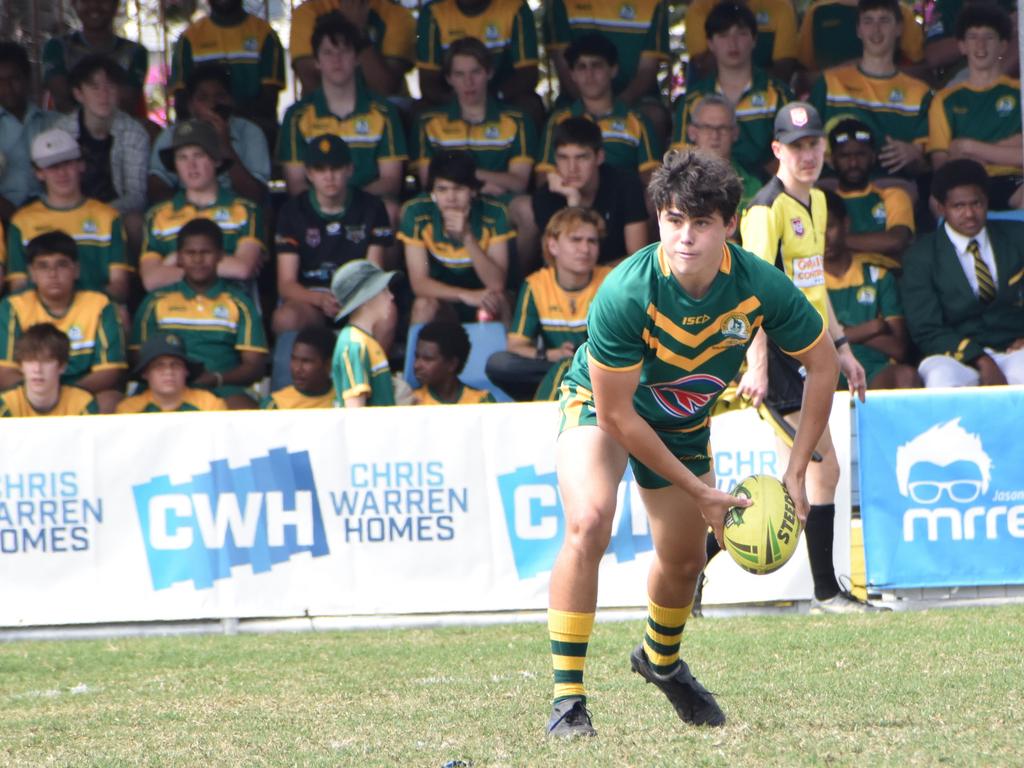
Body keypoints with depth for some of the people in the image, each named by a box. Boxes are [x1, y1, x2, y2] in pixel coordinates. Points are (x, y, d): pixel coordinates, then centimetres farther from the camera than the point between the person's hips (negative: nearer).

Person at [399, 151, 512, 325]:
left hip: (483, 303, 0)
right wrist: (465, 295, -35)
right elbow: (419, 283, -19)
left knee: (499, 302, -31)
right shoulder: (416, 212, -16)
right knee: (425, 304, -31)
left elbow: (497, 284, -23)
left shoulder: (493, 214, -16)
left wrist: (467, 238, -36)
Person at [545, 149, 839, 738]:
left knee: (685, 560, 15)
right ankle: (568, 699, -23)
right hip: (599, 404, -4)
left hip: (686, 422, 4)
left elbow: (823, 363, -9)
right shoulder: (625, 295, -37)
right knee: (589, 523, -29)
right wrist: (698, 491, -24)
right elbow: (615, 413, -28)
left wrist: (797, 472, -12)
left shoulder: (760, 286, -27)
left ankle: (661, 660, 50)